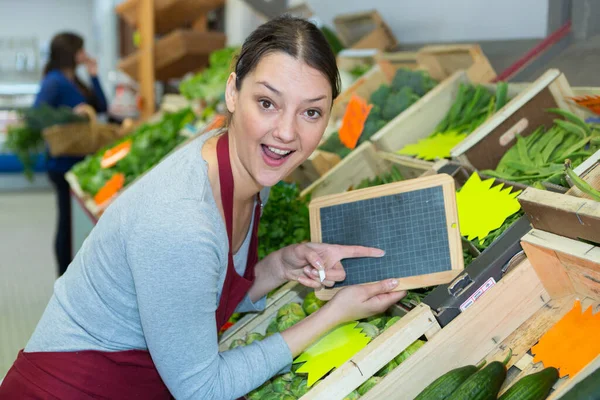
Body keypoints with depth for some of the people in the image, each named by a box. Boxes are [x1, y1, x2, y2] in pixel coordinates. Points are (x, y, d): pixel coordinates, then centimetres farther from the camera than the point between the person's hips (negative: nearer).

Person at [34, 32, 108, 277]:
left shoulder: (74, 81, 14)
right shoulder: (54, 81, -12)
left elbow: (101, 107, 11)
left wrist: (94, 76, 6)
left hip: (81, 160, 9)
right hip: (64, 163, -9)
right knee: (68, 220, -1)